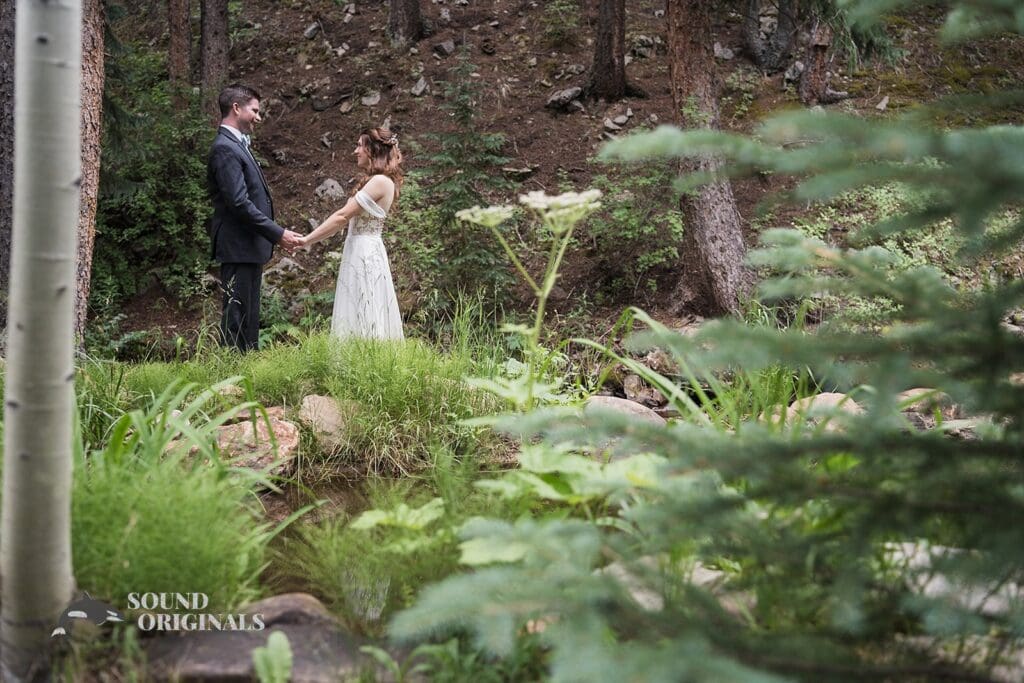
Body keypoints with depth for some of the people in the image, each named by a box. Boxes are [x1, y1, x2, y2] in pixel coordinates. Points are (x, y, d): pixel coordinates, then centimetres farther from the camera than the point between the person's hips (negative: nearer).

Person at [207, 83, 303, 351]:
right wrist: (278, 234, -19)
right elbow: (239, 203, -21)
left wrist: (275, 233, 16)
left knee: (248, 316, 14)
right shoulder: (225, 149, -15)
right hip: (238, 247, -10)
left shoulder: (236, 145, 17)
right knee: (237, 315, -7)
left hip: (249, 247, 10)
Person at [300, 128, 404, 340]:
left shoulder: (380, 181, -13)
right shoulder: (372, 181, 16)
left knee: (365, 319, -7)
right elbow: (348, 217, 15)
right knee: (359, 318, 9)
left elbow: (342, 216, -16)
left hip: (366, 254, -9)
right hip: (359, 253, 9)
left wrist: (306, 240, -14)